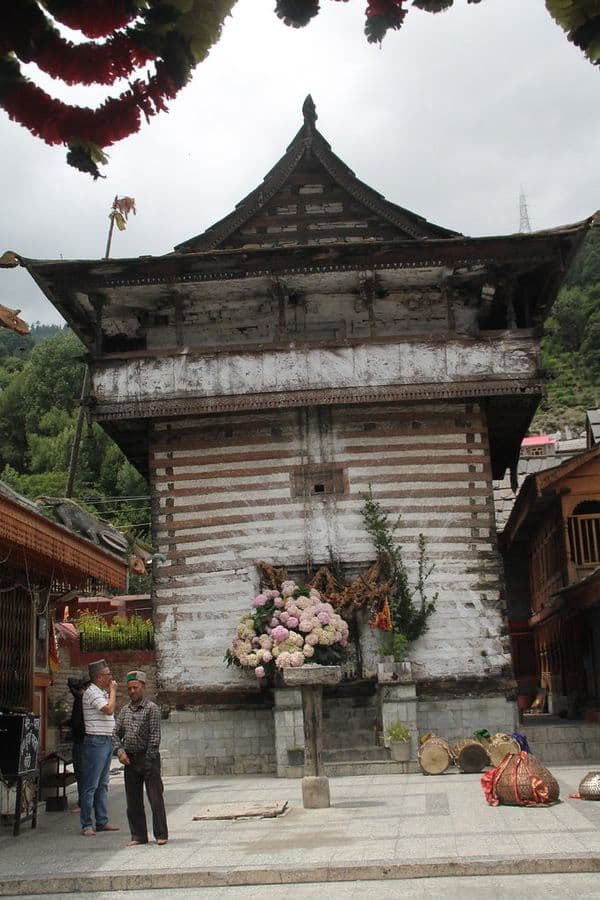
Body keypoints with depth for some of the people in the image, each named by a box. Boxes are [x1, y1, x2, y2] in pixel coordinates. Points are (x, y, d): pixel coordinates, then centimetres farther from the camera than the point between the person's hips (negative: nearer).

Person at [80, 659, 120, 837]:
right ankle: (86, 825, -1)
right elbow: (109, 709, -22)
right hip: (96, 741, -10)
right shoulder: (92, 692, -13)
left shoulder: (102, 692, 16)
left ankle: (102, 821, 18)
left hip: (107, 740, 10)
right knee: (91, 785, -5)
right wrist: (113, 690, -12)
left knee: (103, 784, 13)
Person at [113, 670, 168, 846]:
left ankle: (161, 834, 5)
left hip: (148, 758, -6)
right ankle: (138, 836, 17)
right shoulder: (124, 710, 12)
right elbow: (116, 734, 15)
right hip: (130, 759, 6)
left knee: (155, 798, -3)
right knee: (133, 801, 9)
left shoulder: (151, 708, -6)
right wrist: (120, 751, -2)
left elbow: (155, 736, -11)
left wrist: (149, 758, -15)